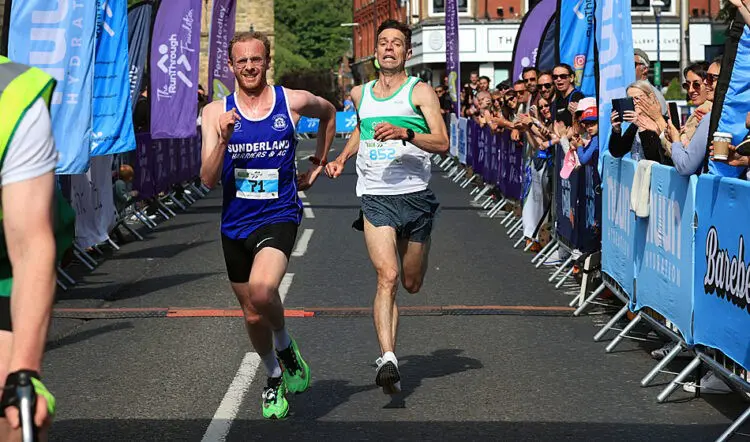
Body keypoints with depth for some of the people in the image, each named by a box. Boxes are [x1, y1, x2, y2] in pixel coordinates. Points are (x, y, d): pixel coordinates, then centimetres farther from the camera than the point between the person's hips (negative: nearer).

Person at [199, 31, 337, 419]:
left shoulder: (293, 101, -3)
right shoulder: (216, 113, -2)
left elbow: (328, 113, 21)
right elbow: (208, 180, -7)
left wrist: (319, 163, 17)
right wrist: (223, 139, -22)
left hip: (279, 216, -3)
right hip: (235, 223, 3)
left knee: (262, 290, -30)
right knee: (253, 316, 13)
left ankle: (285, 345, 0)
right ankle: (274, 377, 39)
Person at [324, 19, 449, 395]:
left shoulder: (420, 91, 0)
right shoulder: (360, 94, 13)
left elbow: (442, 143, -10)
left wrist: (405, 133, -25)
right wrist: (342, 157, 18)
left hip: (415, 197, -1)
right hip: (375, 198, 1)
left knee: (412, 284, 10)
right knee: (387, 276, -19)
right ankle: (388, 359, -26)